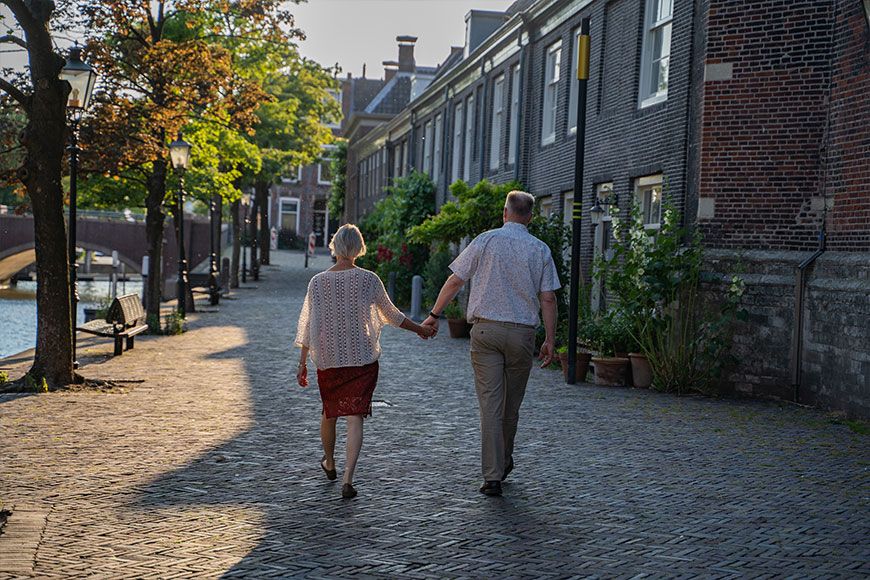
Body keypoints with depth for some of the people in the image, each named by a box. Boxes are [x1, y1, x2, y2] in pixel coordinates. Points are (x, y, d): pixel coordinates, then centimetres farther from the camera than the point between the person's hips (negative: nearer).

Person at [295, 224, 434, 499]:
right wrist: (420, 329, 22)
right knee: (355, 416, -2)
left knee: (329, 412, 20)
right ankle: (348, 479, -13)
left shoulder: (318, 282, -3)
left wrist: (302, 363, 6)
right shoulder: (369, 280, -6)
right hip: (362, 359, -2)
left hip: (327, 358, 2)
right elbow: (392, 314, 6)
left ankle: (329, 463, 41)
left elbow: (308, 325, -1)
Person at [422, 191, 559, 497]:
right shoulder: (540, 249, 3)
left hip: (486, 329, -1)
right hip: (522, 333, 1)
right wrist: (550, 339, 8)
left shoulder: (486, 240, 0)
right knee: (511, 404, 16)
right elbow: (548, 299, 1)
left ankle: (492, 476, -5)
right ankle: (504, 462, 33)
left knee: (490, 403, -2)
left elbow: (455, 281, 2)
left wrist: (434, 315, 12)